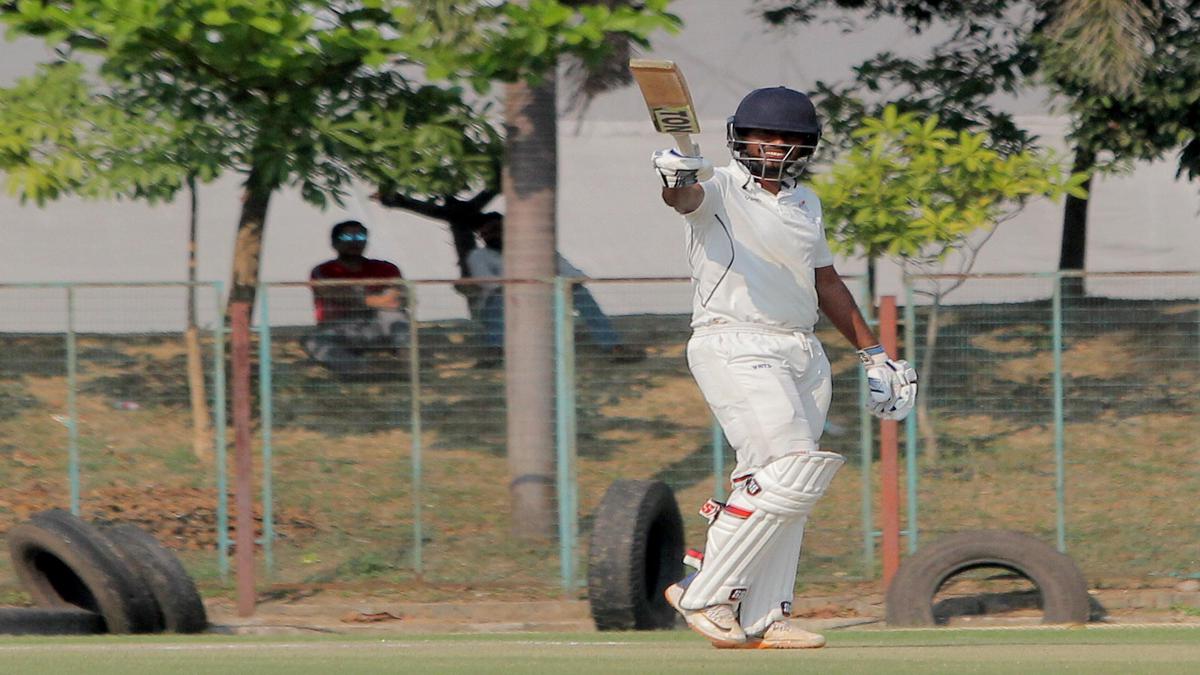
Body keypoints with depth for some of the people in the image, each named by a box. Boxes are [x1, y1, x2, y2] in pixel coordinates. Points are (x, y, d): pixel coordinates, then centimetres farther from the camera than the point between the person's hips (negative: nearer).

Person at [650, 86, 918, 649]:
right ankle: (704, 594, -11)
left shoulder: (805, 204, 18)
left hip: (803, 356, 8)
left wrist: (872, 352, 27)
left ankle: (762, 618, 10)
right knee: (792, 473, -18)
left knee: (784, 486, 5)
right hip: (734, 346, -8)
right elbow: (690, 198, -28)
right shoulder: (722, 189, -5)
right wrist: (677, 181, -52)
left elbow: (825, 280, 27)